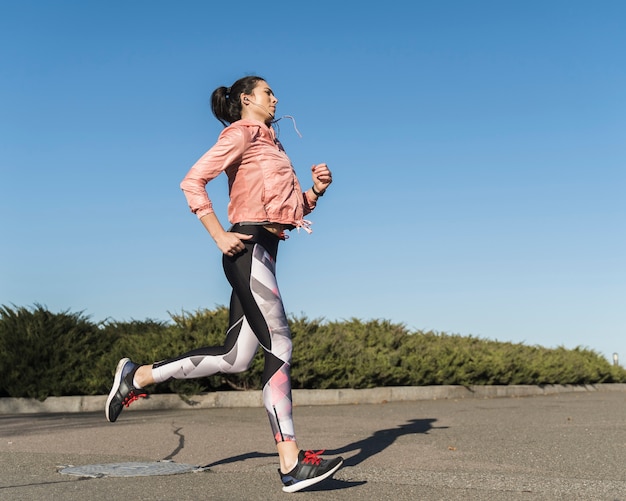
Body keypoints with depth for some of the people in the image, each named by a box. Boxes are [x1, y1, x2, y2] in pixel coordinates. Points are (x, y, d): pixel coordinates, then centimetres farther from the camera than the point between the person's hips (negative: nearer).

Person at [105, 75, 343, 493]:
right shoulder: (241, 133, 1)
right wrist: (220, 236, -16)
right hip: (249, 247, -9)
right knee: (279, 345, -14)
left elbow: (292, 208, 26)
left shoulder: (270, 144, 27)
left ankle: (138, 377, 19)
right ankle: (292, 464, -14)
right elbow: (193, 181, -10)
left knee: (235, 358, 8)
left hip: (264, 253, 9)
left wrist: (317, 189, 7)